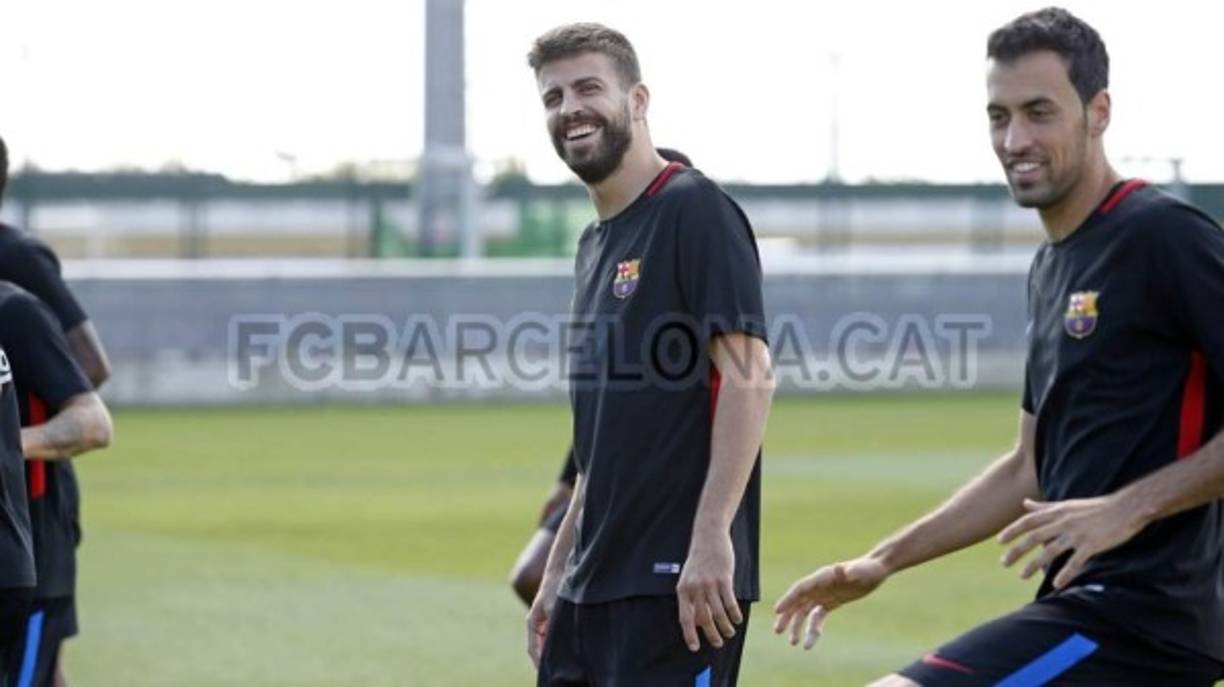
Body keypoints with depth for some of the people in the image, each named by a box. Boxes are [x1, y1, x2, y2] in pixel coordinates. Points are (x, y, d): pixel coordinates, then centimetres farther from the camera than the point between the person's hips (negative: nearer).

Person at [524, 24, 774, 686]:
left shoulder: (694, 211, -7)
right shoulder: (595, 245, 18)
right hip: (594, 584, 9)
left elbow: (749, 376, -16)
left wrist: (712, 536, -24)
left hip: (677, 582, -9)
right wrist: (558, 570, 21)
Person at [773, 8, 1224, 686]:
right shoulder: (1052, 267, 17)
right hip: (1088, 606, 9)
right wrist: (882, 561, 20)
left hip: (1135, 620, -9)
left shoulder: (1165, 237, -11)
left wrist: (1128, 508, -22)